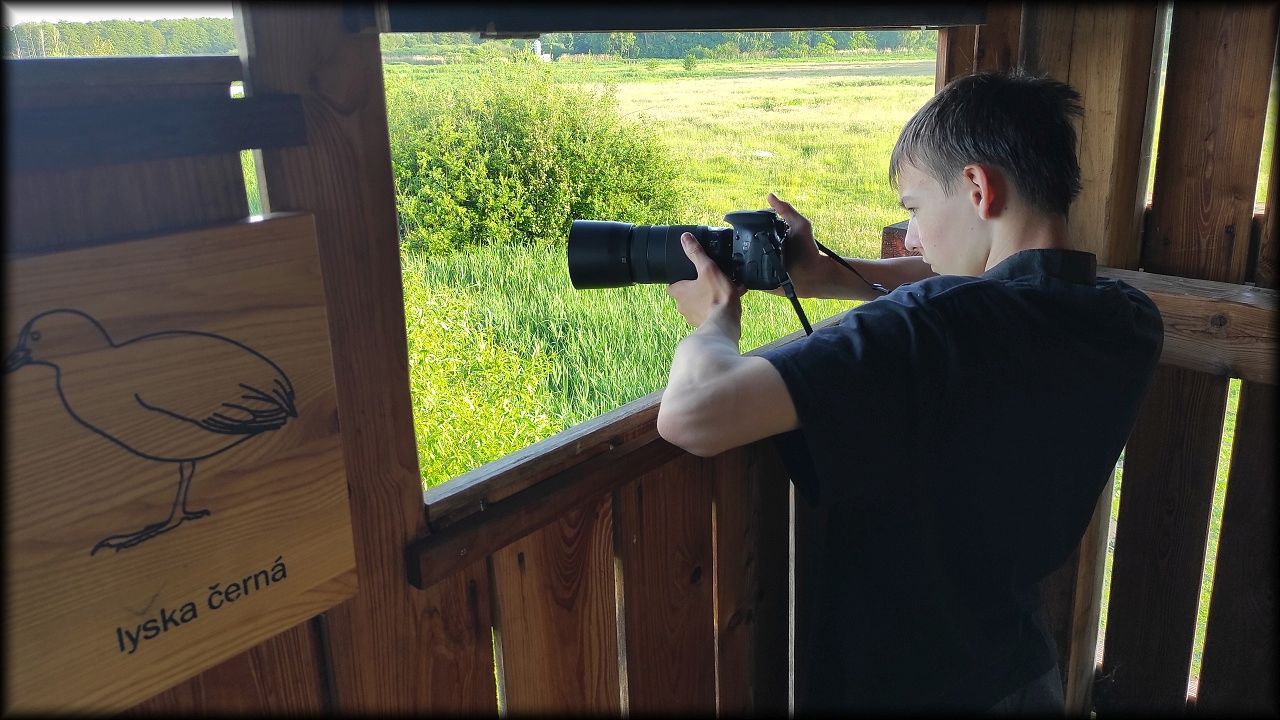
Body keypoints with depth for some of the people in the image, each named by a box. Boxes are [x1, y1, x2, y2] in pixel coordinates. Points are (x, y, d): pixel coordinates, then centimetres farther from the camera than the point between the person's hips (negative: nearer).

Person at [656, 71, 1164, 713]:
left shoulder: (934, 325, -33)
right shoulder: (1130, 324, -10)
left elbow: (690, 415, -41)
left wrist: (716, 318, -20)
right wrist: (832, 275, 2)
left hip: (892, 684, -6)